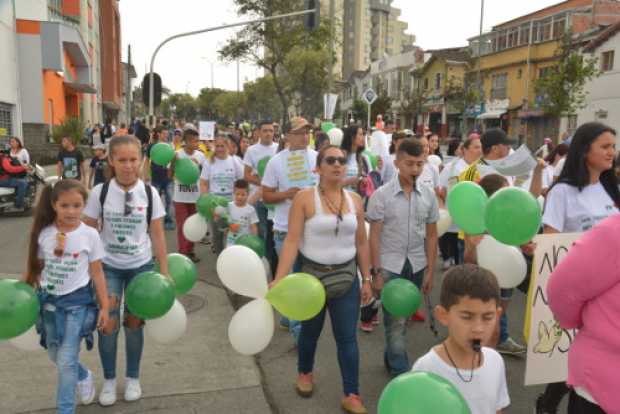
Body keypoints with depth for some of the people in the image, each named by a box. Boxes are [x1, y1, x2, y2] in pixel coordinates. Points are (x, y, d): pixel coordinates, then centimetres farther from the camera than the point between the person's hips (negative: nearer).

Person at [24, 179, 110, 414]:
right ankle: (84, 377, 48)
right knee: (55, 356, 19)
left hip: (77, 302, -3)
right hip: (49, 300, 3)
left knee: (66, 362, -4)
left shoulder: (89, 235, -11)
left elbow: (96, 273, -4)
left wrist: (104, 306, -3)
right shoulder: (43, 233, -6)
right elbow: (34, 268, 4)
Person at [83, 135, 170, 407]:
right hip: (108, 266, 0)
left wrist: (164, 271, -3)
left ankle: (132, 378, 29)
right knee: (108, 324, 0)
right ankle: (109, 380, 24)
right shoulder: (100, 192, -10)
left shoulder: (149, 193, -8)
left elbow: (157, 234, -3)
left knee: (134, 323, 9)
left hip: (140, 266, 0)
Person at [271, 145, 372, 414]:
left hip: (347, 276, 3)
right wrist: (279, 279, -25)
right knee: (310, 331, 18)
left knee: (347, 338, 5)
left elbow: (361, 243, 6)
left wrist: (367, 279, 7)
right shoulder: (304, 198, -12)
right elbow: (292, 240, -16)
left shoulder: (355, 200, 1)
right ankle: (304, 373, 45)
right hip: (312, 275, -2)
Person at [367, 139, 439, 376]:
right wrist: (377, 272, -10)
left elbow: (431, 236, 6)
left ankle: (391, 358, 36)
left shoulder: (429, 195, 1)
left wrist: (430, 271, 4)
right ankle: (401, 373, 6)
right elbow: (374, 236, -7)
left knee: (403, 317, 16)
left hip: (417, 266, 4)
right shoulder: (381, 195, -9)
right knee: (396, 320, -2)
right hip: (390, 266, -3)